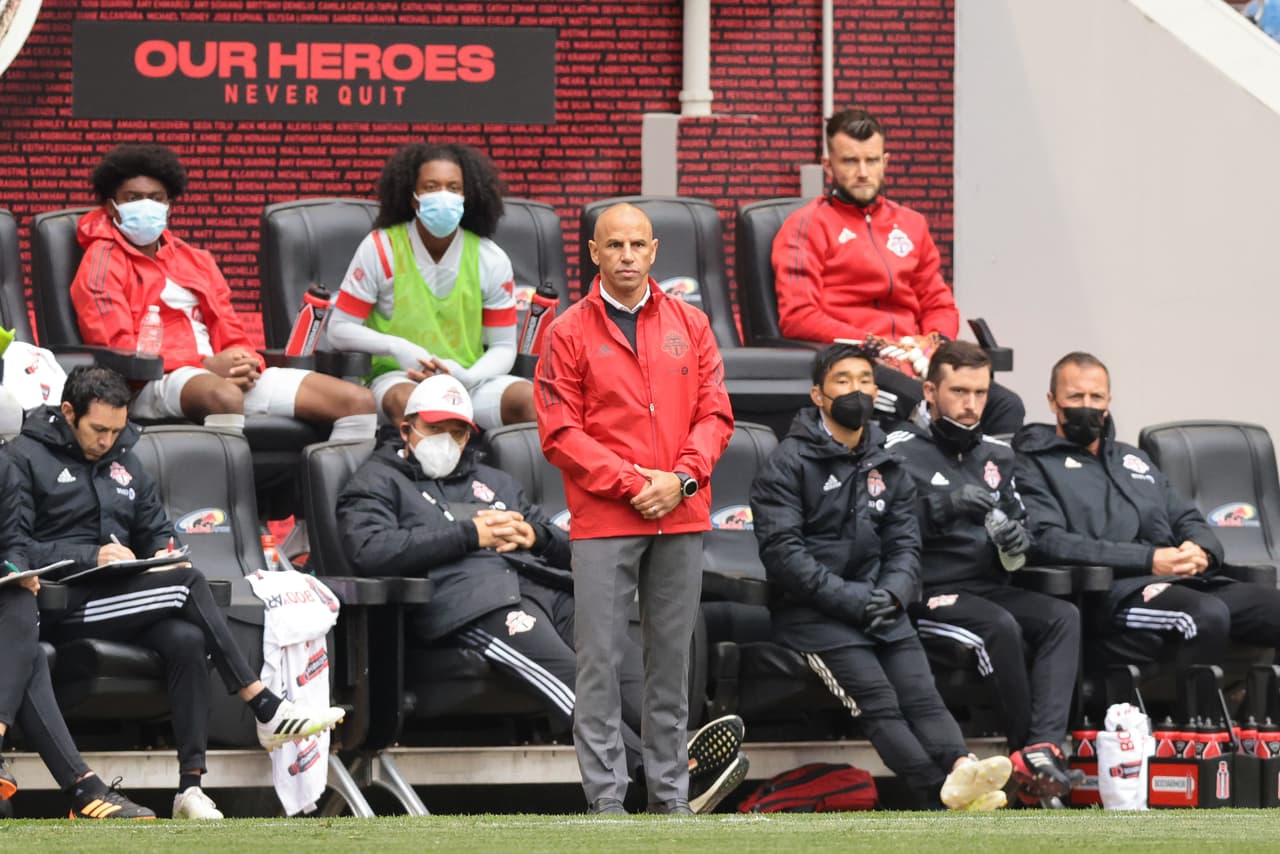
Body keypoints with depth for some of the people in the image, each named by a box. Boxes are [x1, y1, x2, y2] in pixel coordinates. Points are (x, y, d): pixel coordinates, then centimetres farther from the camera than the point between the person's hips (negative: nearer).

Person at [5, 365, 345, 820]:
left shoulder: (123, 461, 22)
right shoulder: (27, 457, 0)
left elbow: (158, 531, 26)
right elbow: (13, 548, -10)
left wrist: (166, 553, 1)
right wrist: (91, 556, -20)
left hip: (120, 602, 7)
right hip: (59, 605, -7)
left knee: (186, 638, -27)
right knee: (190, 583, -24)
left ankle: (191, 786, -30)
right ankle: (267, 710, -22)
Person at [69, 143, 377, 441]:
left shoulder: (197, 260, 27)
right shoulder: (103, 263, 5)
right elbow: (118, 350, -7)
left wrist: (245, 364, -3)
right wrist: (205, 365, -15)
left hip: (222, 373, 7)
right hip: (154, 383, -7)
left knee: (359, 401, -8)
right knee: (225, 396, -44)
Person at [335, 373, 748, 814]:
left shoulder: (493, 481, 37)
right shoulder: (378, 482, 19)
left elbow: (565, 544, 32)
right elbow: (370, 550, -4)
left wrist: (535, 535, 6)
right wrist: (469, 535, -4)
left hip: (543, 583, 7)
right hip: (473, 598, -7)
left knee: (624, 660, -24)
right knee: (566, 675, -33)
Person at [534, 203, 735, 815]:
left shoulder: (690, 325, 12)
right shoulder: (569, 333, 2)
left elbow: (715, 415, 8)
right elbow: (560, 432, -4)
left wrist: (681, 478, -8)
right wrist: (631, 482, -11)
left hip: (681, 518, 3)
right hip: (602, 522, -3)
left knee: (671, 660, 7)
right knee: (599, 661, -6)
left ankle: (670, 795, 12)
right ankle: (605, 799, -4)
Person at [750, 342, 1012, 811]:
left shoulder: (887, 468, 19)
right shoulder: (788, 463, 0)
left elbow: (905, 544, 13)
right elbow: (782, 551, -10)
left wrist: (892, 593, -10)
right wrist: (848, 598, -16)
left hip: (879, 608, 6)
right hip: (812, 611, -6)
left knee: (922, 694, -20)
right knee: (878, 702, -23)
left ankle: (960, 769, -43)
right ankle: (942, 791, -41)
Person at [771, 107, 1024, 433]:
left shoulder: (911, 224, 24)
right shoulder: (807, 226, 5)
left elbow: (939, 305, 27)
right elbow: (797, 317, -5)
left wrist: (935, 341, 3)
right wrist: (873, 344, -13)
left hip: (915, 362, 6)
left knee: (1007, 406, -21)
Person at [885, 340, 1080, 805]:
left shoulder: (996, 454, 18)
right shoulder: (902, 451, -1)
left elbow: (1020, 519, 23)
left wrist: (1017, 538, -1)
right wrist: (946, 505, -26)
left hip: (990, 587, 6)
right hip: (930, 593, -6)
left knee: (1063, 616, -22)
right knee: (1000, 626, -33)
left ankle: (1041, 750, -36)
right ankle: (1031, 751, -23)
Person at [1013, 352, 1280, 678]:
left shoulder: (1133, 458, 30)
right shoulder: (1035, 466, 9)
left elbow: (1189, 520, 27)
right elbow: (1049, 541, -8)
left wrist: (1201, 551, -1)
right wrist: (1148, 560, -16)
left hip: (1189, 581, 7)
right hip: (1118, 590, -7)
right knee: (1207, 615, -37)